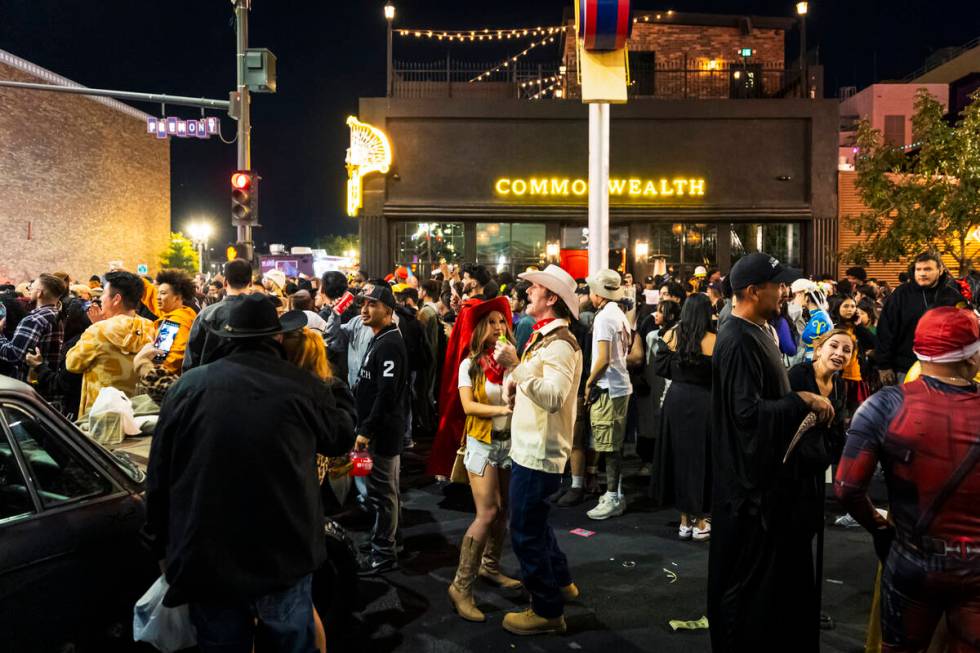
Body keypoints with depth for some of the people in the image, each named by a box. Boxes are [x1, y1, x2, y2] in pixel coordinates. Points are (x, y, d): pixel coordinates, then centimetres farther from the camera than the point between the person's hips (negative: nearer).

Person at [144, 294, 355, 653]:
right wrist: (337, 391, 30)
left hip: (206, 559, 1)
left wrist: (162, 547, 15)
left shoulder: (188, 386, -3)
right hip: (285, 556, -1)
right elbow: (342, 437, 11)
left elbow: (158, 477, 3)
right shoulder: (304, 386, -7)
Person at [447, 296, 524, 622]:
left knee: (502, 511, 11)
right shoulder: (470, 364, -4)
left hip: (510, 441, 4)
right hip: (482, 443, -4)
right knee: (487, 514, -11)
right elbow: (468, 405, -13)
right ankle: (461, 585, -3)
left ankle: (490, 567, 32)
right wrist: (502, 409, -22)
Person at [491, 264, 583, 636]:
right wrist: (514, 385, 2)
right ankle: (560, 582, 41)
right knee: (534, 522, 24)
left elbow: (554, 396, -30)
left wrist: (515, 365, -31)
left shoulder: (560, 343, -18)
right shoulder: (542, 337, 13)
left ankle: (548, 611, 14)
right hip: (528, 448, 10)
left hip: (539, 453, -10)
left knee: (526, 532, -1)